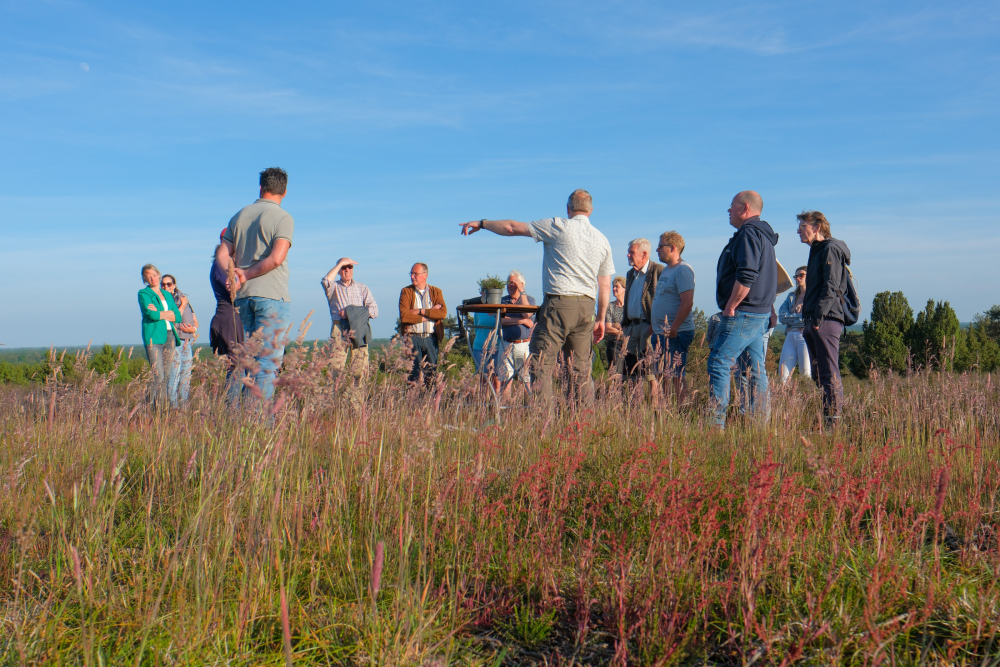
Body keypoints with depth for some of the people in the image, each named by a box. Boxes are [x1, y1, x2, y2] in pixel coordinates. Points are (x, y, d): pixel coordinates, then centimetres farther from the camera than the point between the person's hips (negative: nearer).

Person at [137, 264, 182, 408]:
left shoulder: (168, 295, 22)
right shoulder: (144, 294, 6)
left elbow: (178, 316, 10)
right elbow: (151, 314, -11)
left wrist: (160, 313, -4)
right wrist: (168, 314, 3)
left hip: (170, 336, 6)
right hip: (154, 336, -5)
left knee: (167, 375, 2)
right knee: (157, 376, -15)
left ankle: (164, 406, 5)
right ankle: (154, 407, -14)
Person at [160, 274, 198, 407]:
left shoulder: (183, 298, 17)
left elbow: (195, 321, 18)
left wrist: (193, 329, -2)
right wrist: (182, 305, -7)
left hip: (187, 343, 6)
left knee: (186, 377, 6)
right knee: (173, 377, -10)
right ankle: (172, 407, -9)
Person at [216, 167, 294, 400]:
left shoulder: (239, 216, 16)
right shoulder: (283, 218, -4)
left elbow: (222, 254, 10)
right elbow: (276, 258, -16)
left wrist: (233, 275, -5)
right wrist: (247, 274, -6)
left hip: (243, 296, 6)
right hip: (272, 295, -6)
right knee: (267, 360, -5)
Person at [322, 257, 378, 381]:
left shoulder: (362, 288, 21)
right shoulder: (335, 287, 18)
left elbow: (374, 310, 8)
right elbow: (325, 281, -9)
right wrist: (340, 263, -1)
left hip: (359, 330, 1)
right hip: (340, 330, -1)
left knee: (360, 370, -9)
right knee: (336, 368, -13)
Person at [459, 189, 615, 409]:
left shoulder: (558, 226, -1)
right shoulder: (602, 240, 15)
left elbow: (513, 228, 4)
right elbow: (605, 286, 15)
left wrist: (481, 223, 18)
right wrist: (601, 319, 22)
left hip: (558, 302, -6)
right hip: (586, 307, 6)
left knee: (542, 363, -6)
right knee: (581, 368, 9)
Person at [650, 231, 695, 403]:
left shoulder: (683, 270, -13)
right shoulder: (666, 270, 18)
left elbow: (687, 302, -22)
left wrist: (673, 329, -24)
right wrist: (655, 327, 19)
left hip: (676, 333, -10)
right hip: (661, 333, 10)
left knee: (676, 375, -6)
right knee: (662, 374, 12)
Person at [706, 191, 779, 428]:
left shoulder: (748, 233, -12)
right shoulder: (762, 234, 20)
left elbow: (746, 276, -24)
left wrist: (730, 307, -17)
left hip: (743, 314, -11)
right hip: (761, 313, 11)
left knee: (718, 363, -12)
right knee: (756, 369, 10)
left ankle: (715, 422, -15)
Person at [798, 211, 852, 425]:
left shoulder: (831, 249, -6)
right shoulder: (816, 251, 23)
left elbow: (831, 286, -16)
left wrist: (818, 317, -21)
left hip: (826, 320, -10)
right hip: (813, 321, 10)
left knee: (829, 373, -9)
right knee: (818, 373, 10)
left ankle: (833, 421, -8)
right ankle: (824, 418, 14)